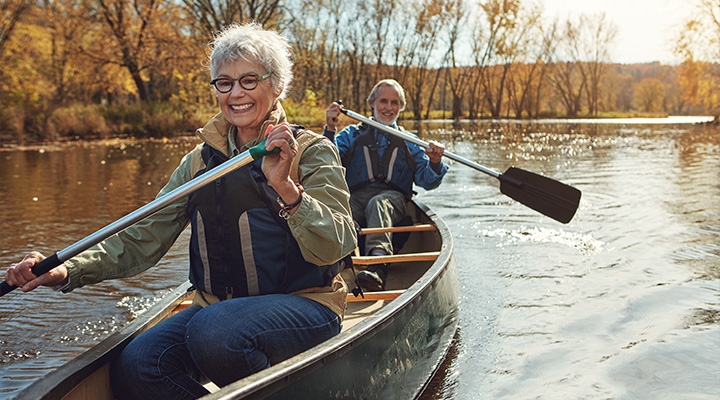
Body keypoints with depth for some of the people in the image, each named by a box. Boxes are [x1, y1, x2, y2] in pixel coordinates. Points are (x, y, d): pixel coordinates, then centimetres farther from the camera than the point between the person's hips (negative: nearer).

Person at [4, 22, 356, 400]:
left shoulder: (312, 151, -4)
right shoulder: (200, 160, 10)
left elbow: (334, 248, -16)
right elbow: (145, 237, 4)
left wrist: (285, 188, -32)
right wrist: (68, 270, -11)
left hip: (303, 305, -4)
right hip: (217, 306, 4)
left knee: (213, 332, -32)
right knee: (135, 367, -20)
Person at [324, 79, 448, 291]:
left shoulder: (409, 142, 25)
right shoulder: (352, 134, 24)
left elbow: (427, 182, 12)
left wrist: (435, 163, -9)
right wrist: (330, 130, -7)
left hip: (392, 197, -1)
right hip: (355, 197, 1)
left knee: (377, 203, -37)